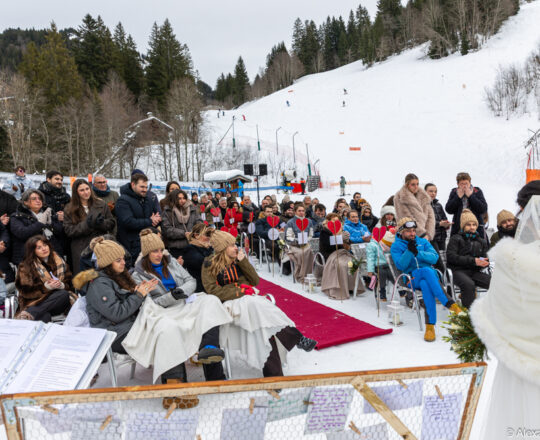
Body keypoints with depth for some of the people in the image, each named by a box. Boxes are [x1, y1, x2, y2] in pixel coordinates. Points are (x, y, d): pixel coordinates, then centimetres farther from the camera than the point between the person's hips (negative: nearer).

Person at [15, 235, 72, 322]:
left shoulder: (59, 262, 14)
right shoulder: (25, 267, 4)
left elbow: (69, 285, 14)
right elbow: (27, 292, -3)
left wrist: (61, 285, -11)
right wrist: (46, 287, -17)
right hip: (34, 303, -4)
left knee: (64, 294, -33)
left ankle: (30, 314, -38)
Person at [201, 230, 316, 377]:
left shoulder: (238, 258, 14)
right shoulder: (209, 264, 3)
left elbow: (256, 281, 9)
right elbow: (212, 290, -7)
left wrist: (243, 261, -2)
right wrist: (239, 291, -15)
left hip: (248, 298, 4)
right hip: (228, 302, -4)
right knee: (256, 305, -35)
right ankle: (296, 338, -31)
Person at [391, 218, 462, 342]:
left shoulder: (423, 241, 21)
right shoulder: (396, 246, 12)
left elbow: (434, 257, 3)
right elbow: (401, 265, -5)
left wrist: (417, 253, -12)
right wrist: (409, 251, -19)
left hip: (430, 275, 3)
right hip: (412, 277, -2)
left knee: (426, 285, -37)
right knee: (427, 270, -38)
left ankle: (430, 325, -41)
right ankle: (449, 303, -40)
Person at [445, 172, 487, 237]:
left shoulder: (477, 191, 3)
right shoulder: (454, 192, 7)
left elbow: (484, 209, -8)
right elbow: (448, 210, -3)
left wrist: (470, 196, -12)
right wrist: (458, 197, -10)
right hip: (457, 229, 1)